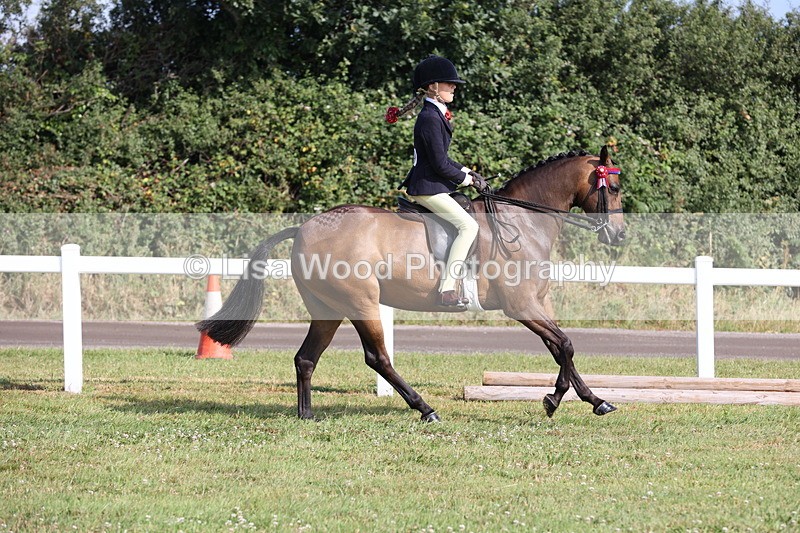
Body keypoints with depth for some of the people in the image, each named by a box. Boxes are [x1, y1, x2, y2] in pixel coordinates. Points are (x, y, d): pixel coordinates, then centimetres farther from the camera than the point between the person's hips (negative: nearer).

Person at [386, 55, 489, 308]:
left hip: (429, 185, 11)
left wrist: (467, 172, 11)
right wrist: (469, 180, -8)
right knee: (468, 225, -19)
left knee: (467, 222, 18)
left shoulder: (436, 115, 15)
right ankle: (447, 289, -23)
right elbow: (440, 165, -20)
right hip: (427, 188, -11)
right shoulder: (430, 119, -17)